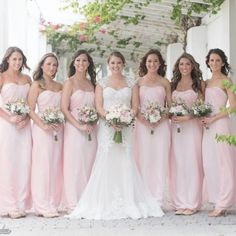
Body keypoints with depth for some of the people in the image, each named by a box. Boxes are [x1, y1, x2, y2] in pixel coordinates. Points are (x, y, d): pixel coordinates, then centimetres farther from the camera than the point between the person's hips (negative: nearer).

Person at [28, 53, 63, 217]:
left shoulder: (60, 86, 15)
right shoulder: (37, 85, 0)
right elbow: (30, 110, -7)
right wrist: (43, 125, -18)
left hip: (58, 129, 5)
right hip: (43, 129, -5)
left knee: (56, 166, 6)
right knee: (43, 165, -5)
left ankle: (53, 204, 14)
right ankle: (43, 207, 0)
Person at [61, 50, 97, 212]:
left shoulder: (92, 83, 14)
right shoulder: (70, 83, -1)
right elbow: (64, 109, -7)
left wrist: (94, 123, -2)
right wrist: (79, 126, -16)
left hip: (91, 130, 5)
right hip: (74, 129, -5)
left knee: (89, 164, 5)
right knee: (75, 165, -3)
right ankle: (74, 204, 3)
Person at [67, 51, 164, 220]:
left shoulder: (131, 84, 11)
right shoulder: (102, 83, 10)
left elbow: (135, 106, 5)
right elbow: (99, 106, 1)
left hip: (125, 127, 1)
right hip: (106, 126, 0)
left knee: (125, 163, -3)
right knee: (106, 162, -5)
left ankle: (128, 203, 2)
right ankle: (105, 204, -2)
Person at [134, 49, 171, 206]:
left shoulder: (165, 82, 10)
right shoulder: (139, 82, 9)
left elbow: (170, 106, 9)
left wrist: (161, 117, -9)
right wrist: (142, 118, -12)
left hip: (161, 125, 1)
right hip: (142, 125, 0)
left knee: (160, 159, -3)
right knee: (143, 160, -3)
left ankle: (158, 198, 2)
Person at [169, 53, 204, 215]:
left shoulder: (199, 84, 3)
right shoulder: (173, 84, 14)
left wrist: (188, 117, -15)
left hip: (192, 126, -3)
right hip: (176, 127, 4)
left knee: (192, 163, -4)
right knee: (177, 164, 2)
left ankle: (192, 204, 1)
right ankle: (180, 203, 8)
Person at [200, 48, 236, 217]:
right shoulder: (207, 82, 16)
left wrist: (213, 118, -13)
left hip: (221, 124, -7)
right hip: (208, 126, 7)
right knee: (209, 164, 5)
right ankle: (217, 199, 12)